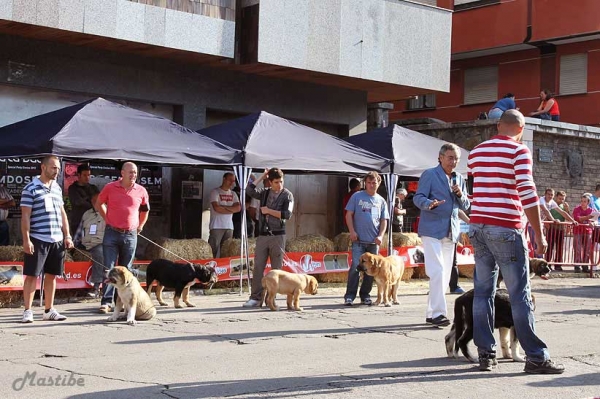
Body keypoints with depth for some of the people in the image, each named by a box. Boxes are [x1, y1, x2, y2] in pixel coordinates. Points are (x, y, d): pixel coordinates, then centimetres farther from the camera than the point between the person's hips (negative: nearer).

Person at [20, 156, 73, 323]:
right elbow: (25, 216, -8)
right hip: (38, 240, -6)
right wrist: (26, 240, -13)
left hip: (57, 240, 6)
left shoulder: (57, 188, 14)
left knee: (51, 275, 10)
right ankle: (27, 311, 5)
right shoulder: (31, 188, -5)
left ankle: (49, 310, 18)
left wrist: (67, 236, 13)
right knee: (32, 275, -1)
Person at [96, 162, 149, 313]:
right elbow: (99, 204, 14)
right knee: (109, 268, -5)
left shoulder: (141, 191, 3)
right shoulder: (110, 187, -1)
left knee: (126, 270, 8)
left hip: (130, 235, 2)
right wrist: (107, 220, 10)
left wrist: (140, 226, 16)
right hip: (112, 233, -2)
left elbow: (145, 210, 20)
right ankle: (106, 302, -5)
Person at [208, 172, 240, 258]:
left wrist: (224, 207, -9)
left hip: (229, 226, 6)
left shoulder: (233, 194, 16)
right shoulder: (215, 192, -1)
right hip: (217, 226, -6)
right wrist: (231, 209, -3)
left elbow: (238, 208, 2)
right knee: (214, 252, -10)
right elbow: (216, 208, -15)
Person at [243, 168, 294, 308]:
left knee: (276, 269, 1)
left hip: (277, 236, -3)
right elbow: (250, 190, -4)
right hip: (263, 235, 3)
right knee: (258, 267, 0)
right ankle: (256, 298, 4)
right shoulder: (264, 193, 11)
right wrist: (262, 176, -1)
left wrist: (269, 211, -7)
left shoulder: (287, 195, 1)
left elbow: (287, 214, -10)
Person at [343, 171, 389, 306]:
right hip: (359, 239, -3)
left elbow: (384, 220, 12)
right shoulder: (357, 196, 4)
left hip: (374, 241, 3)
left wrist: (380, 236, -2)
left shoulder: (381, 201, 12)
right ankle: (349, 296, -4)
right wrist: (352, 231, -8)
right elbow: (349, 215, 3)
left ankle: (365, 295, 17)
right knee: (356, 267, -9)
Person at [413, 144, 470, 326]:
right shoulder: (429, 174, -2)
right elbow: (418, 198, -8)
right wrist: (429, 204, -30)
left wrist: (461, 195, -4)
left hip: (451, 232, 7)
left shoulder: (460, 179, 16)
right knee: (437, 271, -16)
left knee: (445, 274, 8)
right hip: (432, 230, -7)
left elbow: (465, 206, 18)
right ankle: (438, 313, -15)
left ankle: (431, 313, 15)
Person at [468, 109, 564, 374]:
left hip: (478, 226, 6)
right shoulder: (519, 151, -7)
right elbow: (527, 193, -15)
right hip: (506, 228, -6)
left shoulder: (476, 152, 12)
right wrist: (539, 234, -13)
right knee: (520, 295, -3)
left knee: (483, 291, 7)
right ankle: (536, 357, 0)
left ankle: (485, 354, 7)